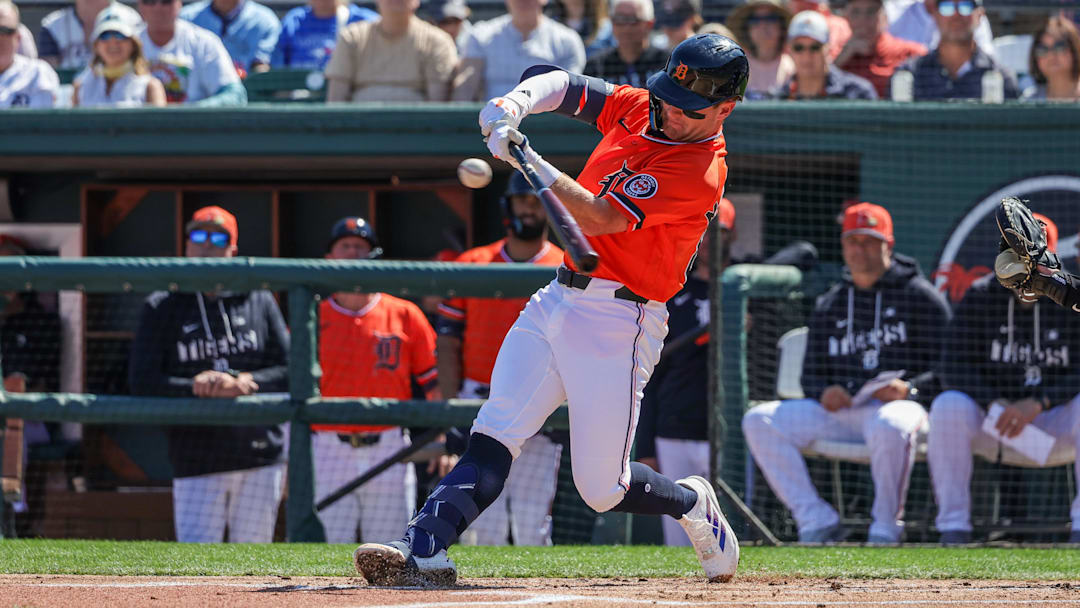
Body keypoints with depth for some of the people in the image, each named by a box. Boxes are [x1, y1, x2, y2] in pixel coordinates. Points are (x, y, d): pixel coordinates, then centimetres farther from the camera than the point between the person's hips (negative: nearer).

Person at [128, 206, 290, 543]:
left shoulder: (259, 302, 10)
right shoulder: (161, 308, 5)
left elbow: (290, 372, 4)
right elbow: (142, 382, -3)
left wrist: (243, 384, -16)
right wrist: (196, 387, -19)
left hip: (261, 458, 2)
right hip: (197, 462, -2)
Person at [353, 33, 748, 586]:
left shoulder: (700, 172, -17)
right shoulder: (637, 107, 7)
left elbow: (597, 218, -23)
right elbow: (556, 83, 14)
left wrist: (529, 162, -28)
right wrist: (516, 103, -8)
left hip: (616, 324, -6)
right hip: (558, 301, 6)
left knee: (602, 489, -1)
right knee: (492, 437, -12)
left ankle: (692, 504, 29)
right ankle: (423, 550, -27)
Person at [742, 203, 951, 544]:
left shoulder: (919, 296, 5)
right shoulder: (829, 305, 21)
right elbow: (811, 374, 21)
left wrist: (911, 388, -20)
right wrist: (823, 393, -4)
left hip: (897, 404, -5)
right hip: (840, 409, 5)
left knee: (890, 426, -43)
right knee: (759, 421, -14)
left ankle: (885, 528, -21)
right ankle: (818, 523, -16)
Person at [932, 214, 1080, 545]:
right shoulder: (980, 297, -2)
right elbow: (955, 369, -8)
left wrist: (1037, 404, -27)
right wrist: (995, 405, -26)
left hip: (1053, 417, 0)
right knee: (949, 406, -30)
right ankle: (953, 527, -26)